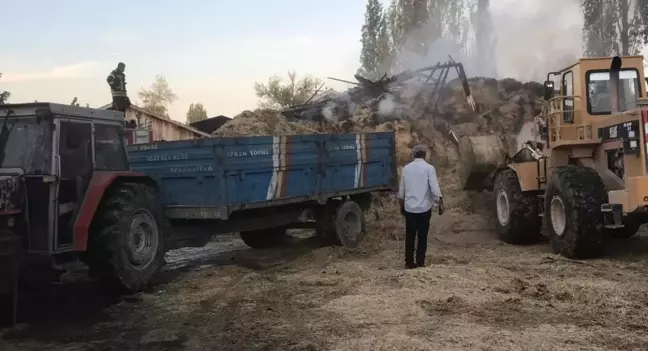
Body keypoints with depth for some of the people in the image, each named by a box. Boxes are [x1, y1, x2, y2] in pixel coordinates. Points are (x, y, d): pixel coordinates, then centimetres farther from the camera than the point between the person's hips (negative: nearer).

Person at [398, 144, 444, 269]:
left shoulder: (406, 168, 5)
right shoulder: (429, 168, -7)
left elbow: (401, 190, 10)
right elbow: (435, 188, -12)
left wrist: (402, 206, 20)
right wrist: (440, 204, -3)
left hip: (409, 207, 3)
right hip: (424, 207, -3)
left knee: (410, 236, 10)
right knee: (422, 236, 4)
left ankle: (409, 262, 12)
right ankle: (420, 262, 5)